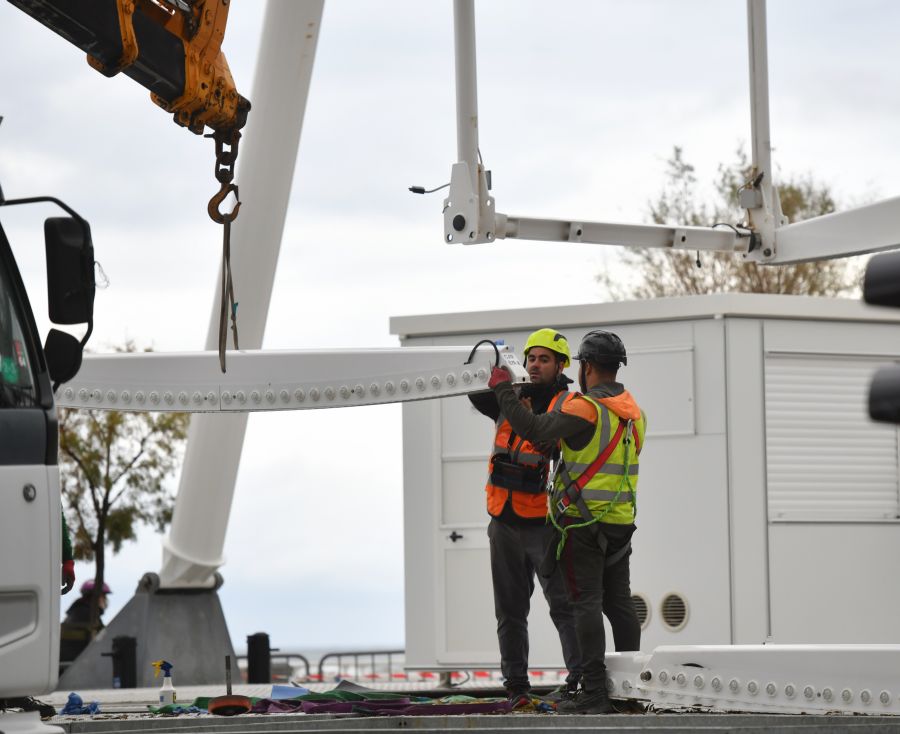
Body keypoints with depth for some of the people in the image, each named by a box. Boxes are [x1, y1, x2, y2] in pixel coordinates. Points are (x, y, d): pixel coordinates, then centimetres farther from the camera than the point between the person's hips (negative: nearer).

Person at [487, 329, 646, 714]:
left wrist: (503, 388, -10)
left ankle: (594, 693, -9)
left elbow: (533, 428, -21)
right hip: (621, 522, 7)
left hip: (582, 521, -7)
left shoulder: (587, 409, -16)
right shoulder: (634, 411, 9)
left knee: (586, 603, -6)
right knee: (619, 603, 11)